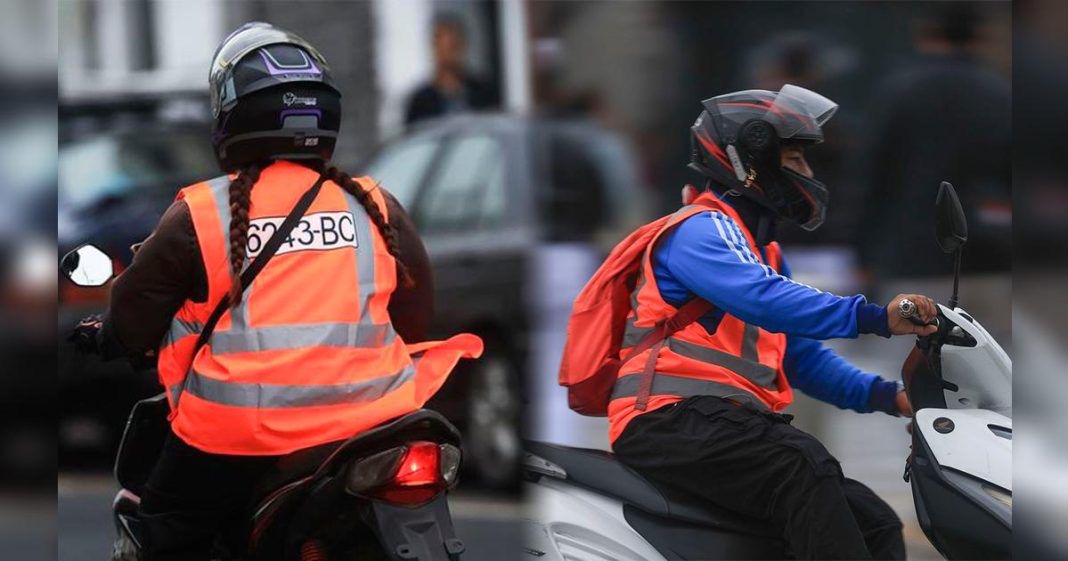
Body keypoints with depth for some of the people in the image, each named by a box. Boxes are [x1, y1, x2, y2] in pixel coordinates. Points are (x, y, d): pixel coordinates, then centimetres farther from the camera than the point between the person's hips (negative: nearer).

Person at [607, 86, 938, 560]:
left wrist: (886, 395, 8)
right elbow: (761, 300, -24)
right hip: (673, 419, -10)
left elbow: (803, 357, 25)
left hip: (735, 425, 10)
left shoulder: (765, 253, 28)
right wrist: (874, 318, -33)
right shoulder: (700, 229, -4)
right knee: (801, 462, -35)